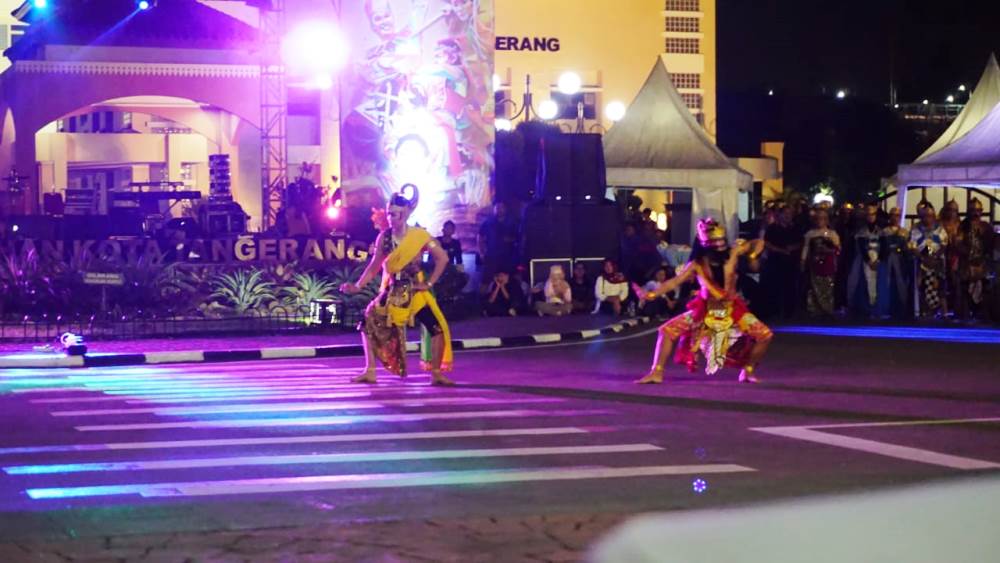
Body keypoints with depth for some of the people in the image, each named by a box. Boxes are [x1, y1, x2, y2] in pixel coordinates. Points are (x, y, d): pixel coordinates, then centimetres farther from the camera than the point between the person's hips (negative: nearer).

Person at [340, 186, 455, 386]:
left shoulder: (419, 236, -10)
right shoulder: (383, 237, -2)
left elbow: (442, 258, -6)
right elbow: (374, 266, 4)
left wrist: (430, 283, -9)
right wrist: (358, 286, -6)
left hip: (415, 292, -3)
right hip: (392, 292, 3)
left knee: (436, 328, -14)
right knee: (369, 323, -3)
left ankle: (436, 373, -2)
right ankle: (370, 371, 4)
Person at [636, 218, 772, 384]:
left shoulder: (733, 254, -12)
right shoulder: (697, 264, -13)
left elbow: (759, 243, -2)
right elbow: (675, 281, -14)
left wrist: (752, 256, -23)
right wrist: (652, 294, -27)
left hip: (732, 310, 0)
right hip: (705, 310, 0)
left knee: (765, 335, -13)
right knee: (667, 330, -13)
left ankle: (748, 372, 8)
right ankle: (656, 373, -5)